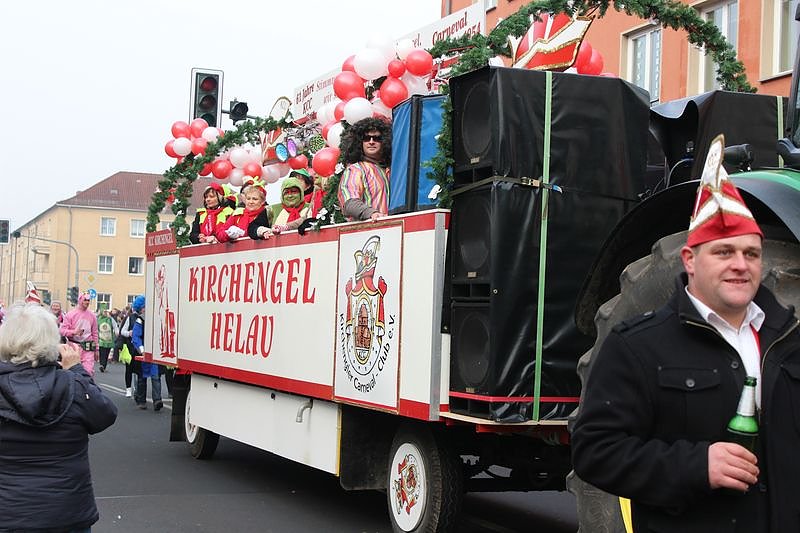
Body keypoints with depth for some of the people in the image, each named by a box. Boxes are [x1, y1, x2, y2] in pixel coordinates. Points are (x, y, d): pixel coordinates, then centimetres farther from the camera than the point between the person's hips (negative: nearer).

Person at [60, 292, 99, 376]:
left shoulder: (92, 316, 10)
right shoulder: (70, 315, 0)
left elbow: (95, 333, 15)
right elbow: (63, 330, -4)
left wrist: (96, 349, 15)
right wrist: (74, 332, -22)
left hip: (88, 348, 1)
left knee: (89, 371, -11)